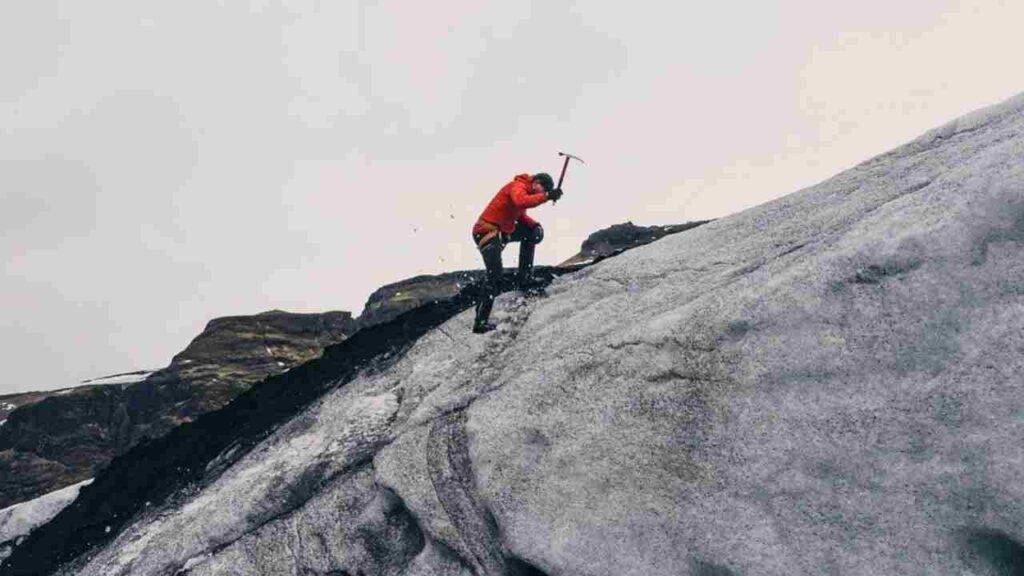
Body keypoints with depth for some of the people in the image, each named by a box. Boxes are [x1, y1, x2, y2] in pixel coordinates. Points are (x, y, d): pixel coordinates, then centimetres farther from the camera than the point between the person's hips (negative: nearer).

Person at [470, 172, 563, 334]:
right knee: (495, 278, -15)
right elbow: (521, 202, -37)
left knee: (533, 233, 16)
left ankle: (524, 278, 13)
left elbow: (520, 216, 22)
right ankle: (480, 322, -13)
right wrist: (546, 196, -39)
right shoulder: (518, 186, -14)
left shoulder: (525, 192, 15)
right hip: (487, 232, -10)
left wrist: (535, 225, 6)